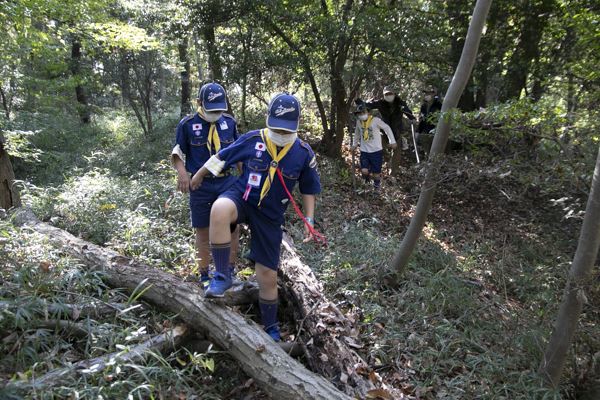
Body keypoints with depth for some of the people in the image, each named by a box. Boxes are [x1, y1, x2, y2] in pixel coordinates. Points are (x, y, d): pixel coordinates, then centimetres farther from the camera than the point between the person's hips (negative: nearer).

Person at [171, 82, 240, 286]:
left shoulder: (229, 122, 5)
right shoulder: (187, 124, -3)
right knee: (203, 233, 7)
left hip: (227, 182, 2)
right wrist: (182, 172, -18)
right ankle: (204, 276, 22)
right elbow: (178, 153, 2)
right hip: (200, 185, -2)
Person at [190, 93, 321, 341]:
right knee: (220, 209, -39)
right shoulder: (252, 140, -12)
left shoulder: (304, 153, -9)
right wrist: (198, 176, 16)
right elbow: (221, 158, 3)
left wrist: (309, 220, -3)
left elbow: (309, 190, 5)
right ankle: (222, 276, -21)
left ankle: (271, 327, 29)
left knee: (268, 276, 5)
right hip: (241, 197, -1)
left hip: (270, 216, 1)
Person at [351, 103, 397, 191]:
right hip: (364, 151, 3)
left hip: (376, 151, -3)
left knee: (376, 173, 2)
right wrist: (355, 144, 25)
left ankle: (377, 186, 33)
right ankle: (368, 175, 25)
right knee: (364, 172, -12)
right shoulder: (358, 122, 2)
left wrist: (392, 141, -4)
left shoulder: (375, 120, -13)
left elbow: (387, 128, -2)